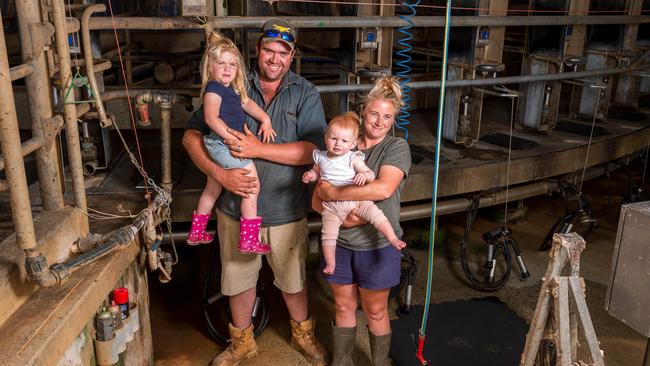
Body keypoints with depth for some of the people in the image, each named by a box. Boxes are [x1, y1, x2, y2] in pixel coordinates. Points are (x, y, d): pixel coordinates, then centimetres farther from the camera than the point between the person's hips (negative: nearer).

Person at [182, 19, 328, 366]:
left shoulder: (305, 94, -6)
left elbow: (312, 150, -17)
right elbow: (191, 135, -5)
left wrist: (258, 149, -25)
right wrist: (220, 174, -21)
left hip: (285, 210, -1)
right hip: (236, 205, 1)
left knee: (293, 278, 17)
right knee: (238, 276, 18)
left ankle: (303, 334, 44)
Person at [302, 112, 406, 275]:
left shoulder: (353, 158, -3)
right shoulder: (321, 158, 7)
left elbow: (371, 175, -4)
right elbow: (317, 172, 27)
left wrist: (364, 175, -27)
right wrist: (310, 175, 5)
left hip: (357, 199, -2)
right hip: (332, 205, 2)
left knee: (374, 212, -23)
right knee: (328, 233, -11)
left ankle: (393, 239, -16)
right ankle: (330, 264, 3)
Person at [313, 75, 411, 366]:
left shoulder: (397, 148, -10)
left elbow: (384, 189, -28)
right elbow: (317, 200, -2)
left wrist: (334, 193, -24)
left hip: (376, 246, -3)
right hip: (340, 243, 3)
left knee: (375, 312, 14)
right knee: (344, 307, 18)